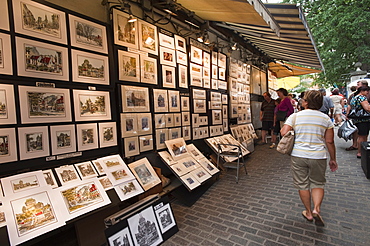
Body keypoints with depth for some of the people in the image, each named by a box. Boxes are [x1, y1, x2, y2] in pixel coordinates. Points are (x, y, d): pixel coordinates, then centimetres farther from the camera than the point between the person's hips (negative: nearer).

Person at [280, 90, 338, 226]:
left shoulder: (295, 116, -5)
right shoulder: (326, 118, 1)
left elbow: (283, 132, -12)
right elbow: (329, 142, 3)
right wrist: (333, 160, 14)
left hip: (298, 155, -1)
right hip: (318, 156, 2)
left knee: (303, 185, 13)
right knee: (318, 184, 20)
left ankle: (309, 212, 26)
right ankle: (316, 209, 4)